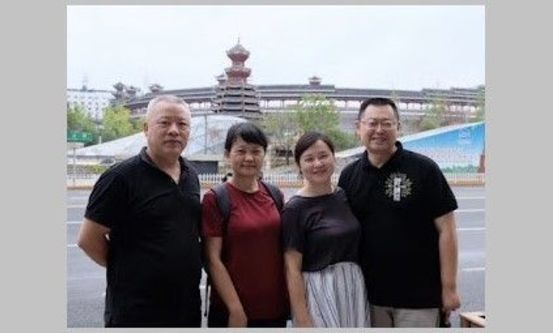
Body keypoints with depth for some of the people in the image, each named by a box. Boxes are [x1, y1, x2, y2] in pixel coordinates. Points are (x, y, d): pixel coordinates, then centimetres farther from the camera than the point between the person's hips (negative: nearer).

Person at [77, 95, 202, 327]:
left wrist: (180, 268, 8)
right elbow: (88, 239, -11)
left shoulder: (191, 175, 6)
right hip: (136, 312, -6)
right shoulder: (121, 177, -13)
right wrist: (126, 269, -2)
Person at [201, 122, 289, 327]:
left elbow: (284, 249, 10)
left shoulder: (275, 195, 4)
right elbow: (213, 260, -11)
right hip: (232, 312, -4)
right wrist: (236, 309, -13)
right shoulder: (215, 199, -9)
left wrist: (289, 298, 6)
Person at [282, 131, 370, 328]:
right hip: (317, 292, -5)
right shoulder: (294, 209, -11)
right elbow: (292, 270, -12)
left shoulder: (345, 197, 4)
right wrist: (302, 320, -14)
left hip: (354, 288, 5)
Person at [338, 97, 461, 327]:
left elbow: (446, 229, -7)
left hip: (418, 295, -3)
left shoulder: (424, 169, -8)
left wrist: (449, 287, -9)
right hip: (370, 294, 4)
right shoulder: (349, 176, 3)